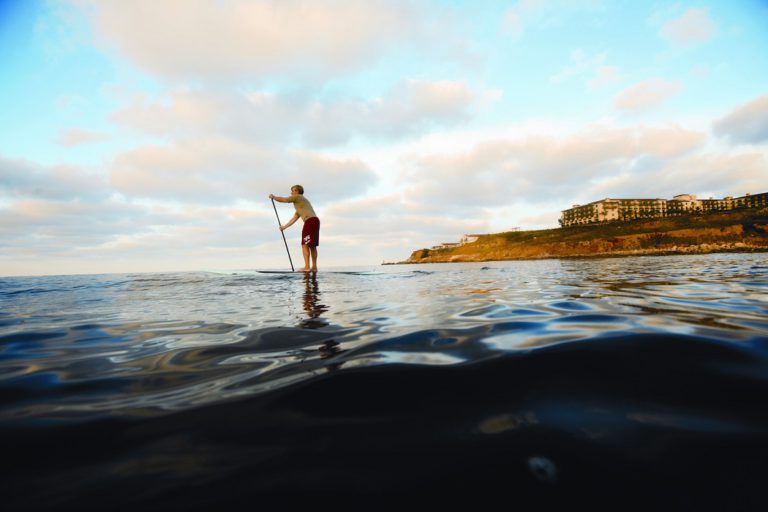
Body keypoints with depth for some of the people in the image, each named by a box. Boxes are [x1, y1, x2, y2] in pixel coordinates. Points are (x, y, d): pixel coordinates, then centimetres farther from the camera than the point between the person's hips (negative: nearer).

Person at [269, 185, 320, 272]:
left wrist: (273, 197, 28)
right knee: (312, 245, 9)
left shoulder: (297, 197, 7)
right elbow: (294, 219, 31)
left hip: (310, 220, -9)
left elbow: (282, 199, 10)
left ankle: (307, 267, -16)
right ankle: (314, 267, 10)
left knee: (305, 244, -11)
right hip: (315, 221, 9)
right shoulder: (300, 204, 33)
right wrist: (284, 227, 30)